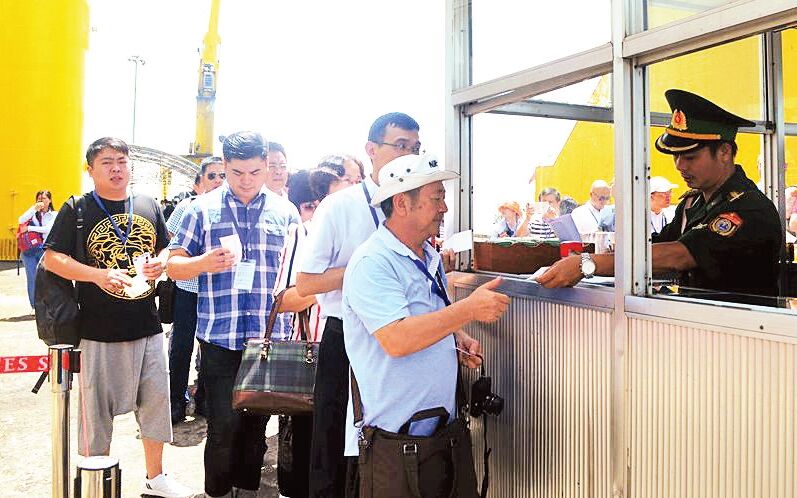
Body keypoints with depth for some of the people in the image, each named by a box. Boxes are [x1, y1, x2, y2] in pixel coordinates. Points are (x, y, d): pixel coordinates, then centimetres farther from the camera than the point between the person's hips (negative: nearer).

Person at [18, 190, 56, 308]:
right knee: (32, 279, 1)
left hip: (44, 250, -2)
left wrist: (29, 228, -10)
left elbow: (48, 229, -11)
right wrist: (35, 208, -10)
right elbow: (21, 220, -6)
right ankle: (35, 306, 9)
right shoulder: (33, 213, 13)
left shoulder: (54, 215, 5)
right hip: (29, 250, 2)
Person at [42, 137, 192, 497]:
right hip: (100, 331, -4)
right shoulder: (77, 209, -3)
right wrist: (98, 275, -23)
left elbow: (167, 249, 18)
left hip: (148, 327, 4)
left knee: (156, 401, 12)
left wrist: (160, 263, -5)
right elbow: (52, 258, -8)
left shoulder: (149, 207, 9)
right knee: (97, 409, 6)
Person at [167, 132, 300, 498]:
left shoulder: (285, 212, 9)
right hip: (219, 339, -2)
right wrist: (205, 263, -17)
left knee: (256, 425, 13)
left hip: (270, 339, 2)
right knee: (224, 426, -2)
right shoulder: (203, 208, 4)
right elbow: (174, 265, 4)